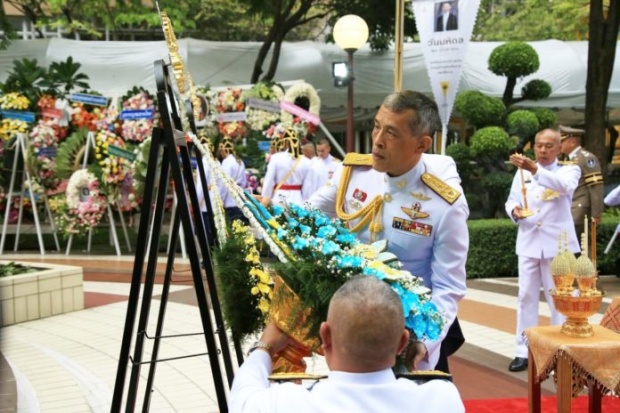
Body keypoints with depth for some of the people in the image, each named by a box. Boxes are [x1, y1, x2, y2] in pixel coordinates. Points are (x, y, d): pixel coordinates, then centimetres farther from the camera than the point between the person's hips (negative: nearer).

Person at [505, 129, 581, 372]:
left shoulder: (569, 170, 1)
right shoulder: (523, 173, 13)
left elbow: (564, 186, -22)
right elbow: (511, 200, 11)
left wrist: (535, 169, -37)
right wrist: (515, 210, -15)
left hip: (557, 243, -3)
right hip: (528, 242, 3)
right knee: (526, 296, 3)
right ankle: (524, 351, 8)